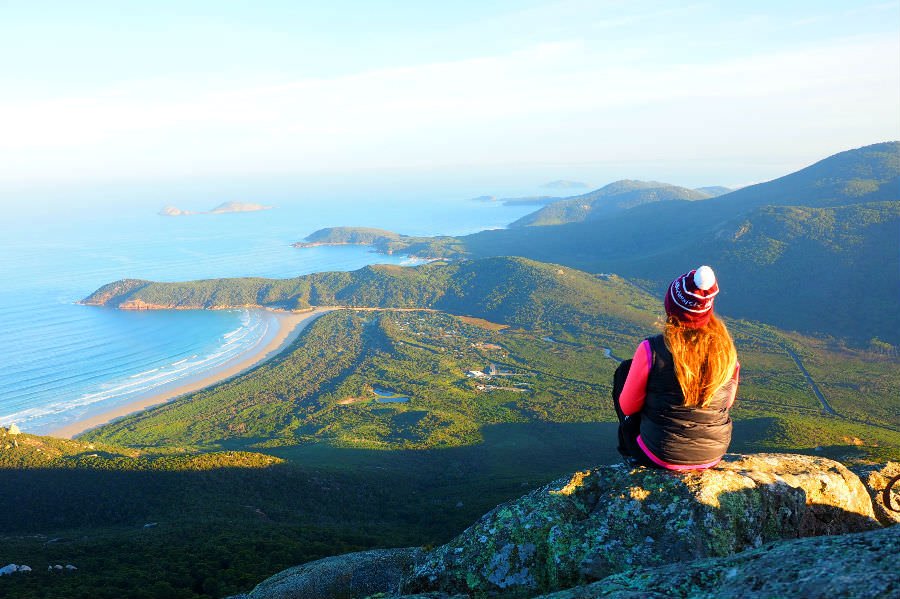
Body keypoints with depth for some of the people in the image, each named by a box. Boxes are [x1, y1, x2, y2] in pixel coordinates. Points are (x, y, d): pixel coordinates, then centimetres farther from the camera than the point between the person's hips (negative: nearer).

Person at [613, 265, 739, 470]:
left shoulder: (652, 350, -23)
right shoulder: (726, 348, -11)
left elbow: (628, 407, -10)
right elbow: (728, 403, 5)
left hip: (661, 457, -4)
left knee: (624, 370, 16)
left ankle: (632, 451, 27)